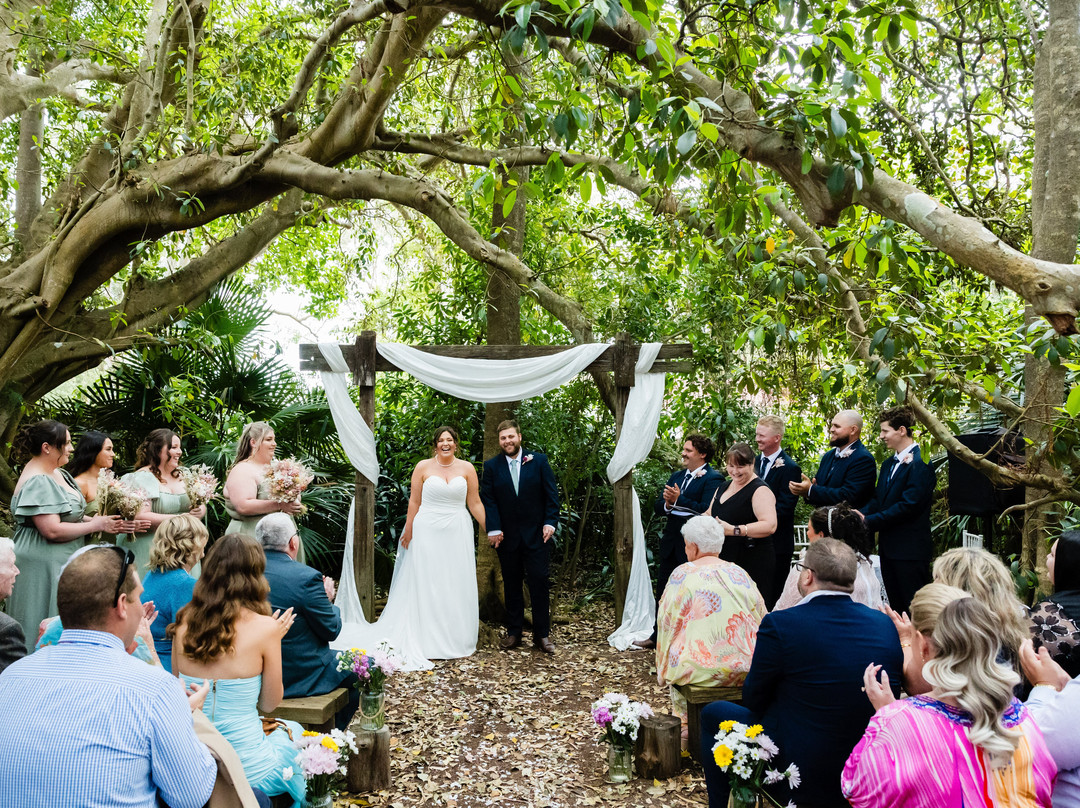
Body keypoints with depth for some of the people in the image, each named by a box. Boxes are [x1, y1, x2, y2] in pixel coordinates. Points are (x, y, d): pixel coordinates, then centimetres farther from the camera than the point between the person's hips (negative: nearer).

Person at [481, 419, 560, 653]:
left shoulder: (539, 461, 2)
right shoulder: (491, 466, 4)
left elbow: (551, 494, 1)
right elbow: (488, 500, 0)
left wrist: (550, 522, -8)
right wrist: (493, 529, -10)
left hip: (537, 535, -1)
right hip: (507, 537, 1)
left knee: (539, 583, -1)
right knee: (511, 586, 9)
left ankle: (542, 634, 9)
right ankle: (514, 632, 19)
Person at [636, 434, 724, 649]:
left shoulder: (713, 479, -9)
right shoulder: (676, 476, 15)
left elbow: (707, 510, -23)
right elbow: (658, 508, 10)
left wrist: (678, 500, -24)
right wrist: (667, 504, -12)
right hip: (670, 541, 8)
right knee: (663, 590, 14)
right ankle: (658, 636, 27)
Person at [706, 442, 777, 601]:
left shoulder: (760, 490, -10)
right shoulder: (723, 487, 15)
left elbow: (770, 525, -23)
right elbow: (710, 514, 26)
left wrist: (733, 530, -26)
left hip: (752, 565, -7)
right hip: (722, 560, 7)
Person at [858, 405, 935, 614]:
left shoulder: (920, 462, -14)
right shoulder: (888, 464, 16)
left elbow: (909, 505, -21)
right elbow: (877, 500, 13)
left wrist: (870, 521, -19)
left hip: (910, 549, -9)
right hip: (888, 547, 9)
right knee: (896, 607, 15)